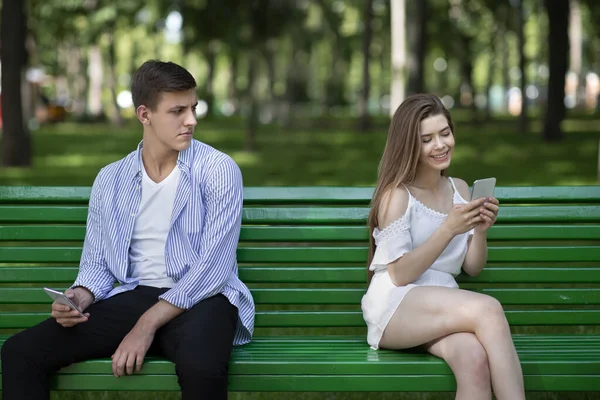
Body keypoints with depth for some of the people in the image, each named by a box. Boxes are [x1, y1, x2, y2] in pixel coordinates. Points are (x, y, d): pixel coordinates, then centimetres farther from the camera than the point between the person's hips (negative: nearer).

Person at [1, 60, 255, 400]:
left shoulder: (218, 170, -3)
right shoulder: (111, 180, 11)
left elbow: (214, 265, -11)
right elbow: (97, 264, 14)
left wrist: (148, 324, -18)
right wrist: (80, 298, -11)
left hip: (200, 299, -4)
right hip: (133, 296, 4)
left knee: (200, 367, -40)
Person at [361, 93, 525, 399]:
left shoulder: (459, 189, 15)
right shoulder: (396, 195, -4)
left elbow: (473, 268, 15)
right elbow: (400, 275, -10)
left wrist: (480, 230, -5)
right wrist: (449, 229, -19)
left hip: (444, 308, 4)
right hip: (395, 308, -4)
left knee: (474, 356, -34)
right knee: (489, 310, -33)